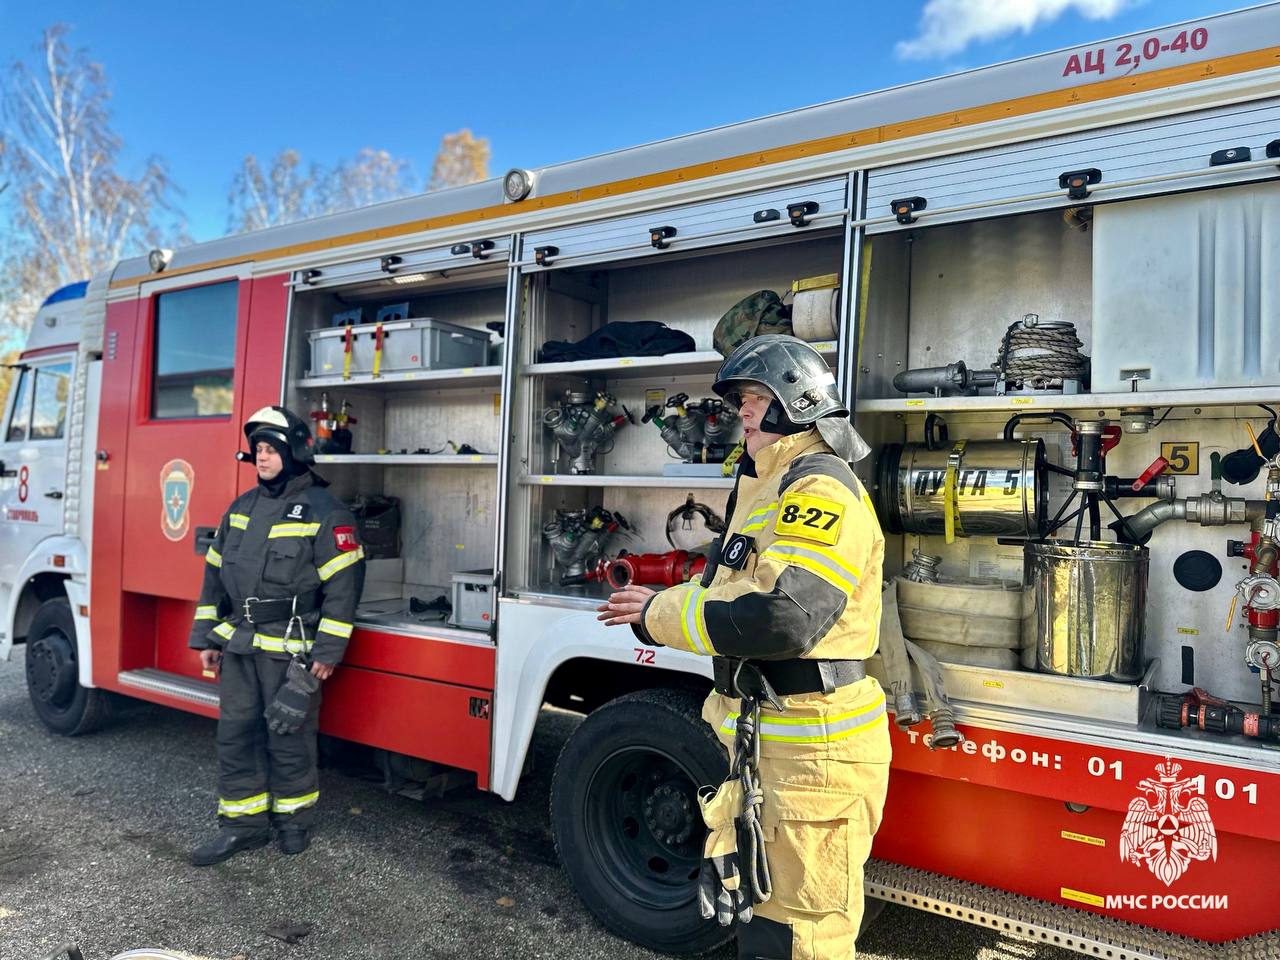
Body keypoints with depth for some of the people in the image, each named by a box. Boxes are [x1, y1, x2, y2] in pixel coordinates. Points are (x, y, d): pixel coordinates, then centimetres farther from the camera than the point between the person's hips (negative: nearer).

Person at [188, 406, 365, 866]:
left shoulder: (324, 512, -11)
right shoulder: (240, 508, 11)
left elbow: (343, 586, -14)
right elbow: (215, 574, 17)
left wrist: (327, 651, -16)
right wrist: (206, 636, 14)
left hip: (290, 650, -6)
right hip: (238, 646, 7)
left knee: (288, 736, 4)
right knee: (235, 734, 11)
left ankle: (295, 818, 25)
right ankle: (242, 823, 25)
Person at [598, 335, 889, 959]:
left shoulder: (823, 490, -18)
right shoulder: (766, 490, 14)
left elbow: (782, 617, -30)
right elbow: (730, 592, 18)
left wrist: (663, 617, -18)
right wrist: (661, 605, -1)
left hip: (812, 750, -9)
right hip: (760, 743, 10)